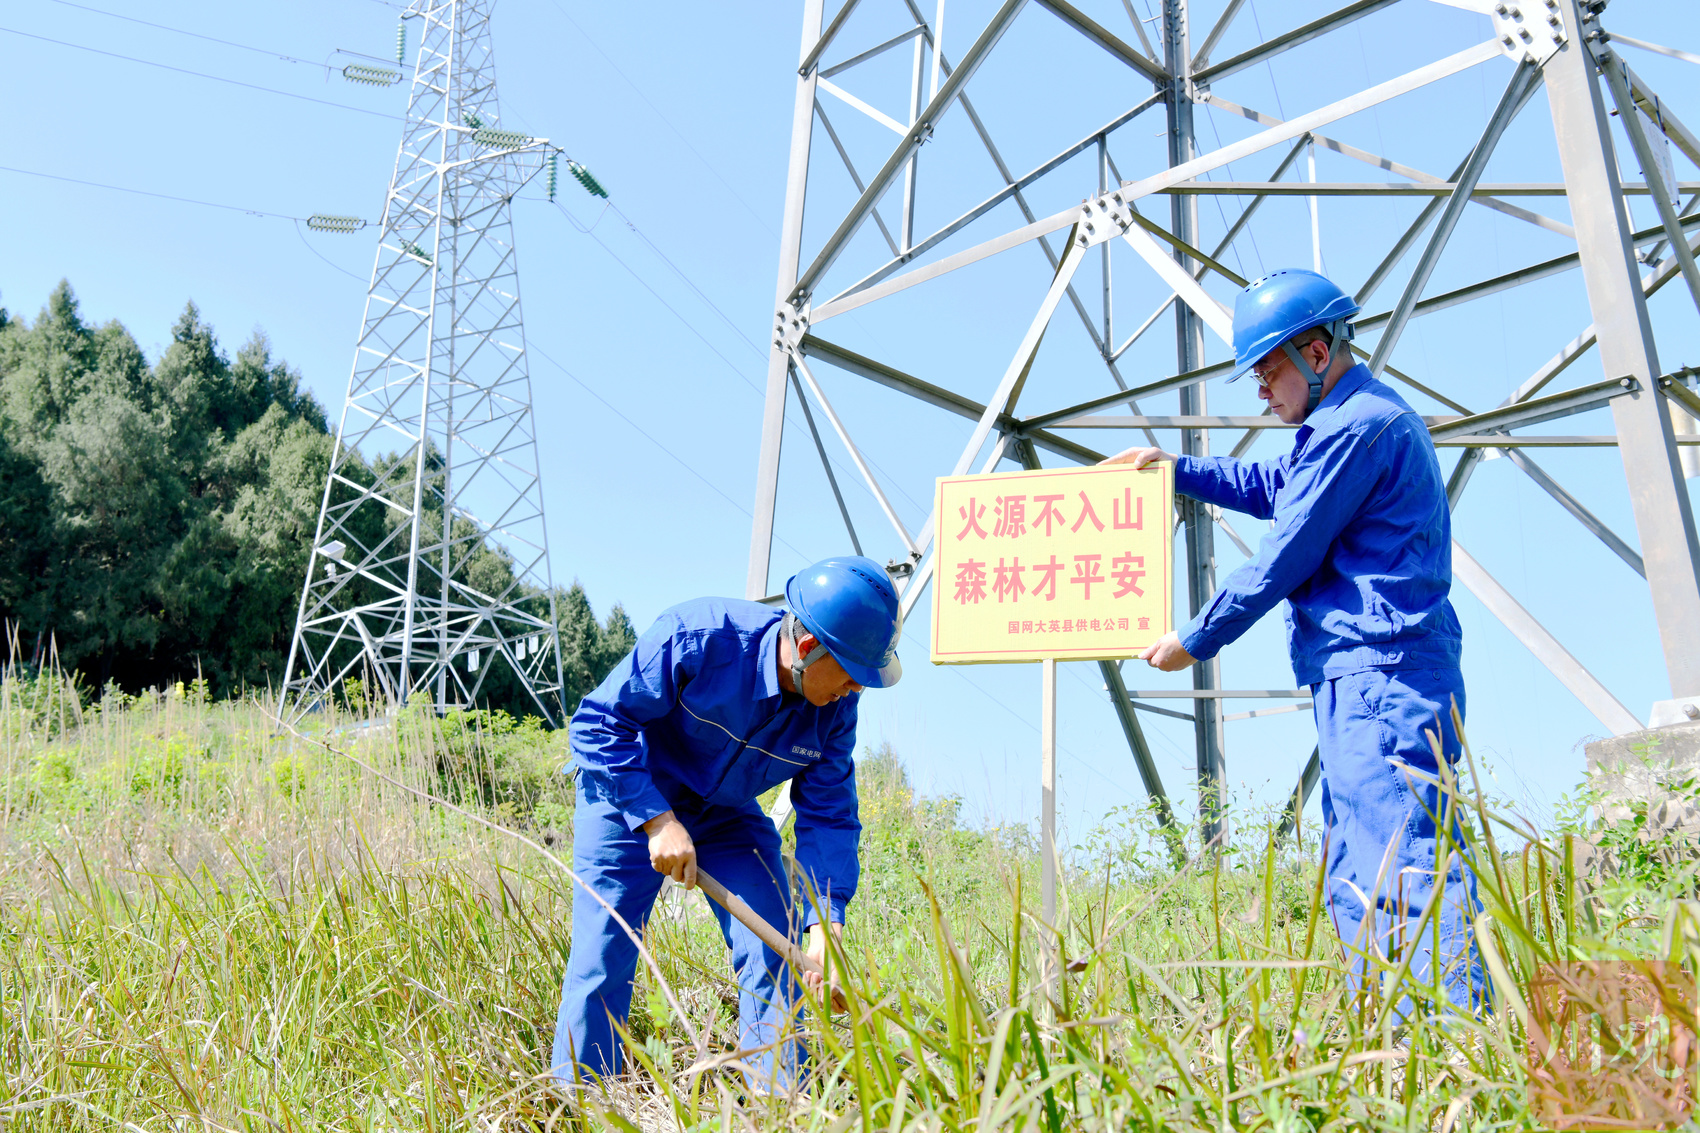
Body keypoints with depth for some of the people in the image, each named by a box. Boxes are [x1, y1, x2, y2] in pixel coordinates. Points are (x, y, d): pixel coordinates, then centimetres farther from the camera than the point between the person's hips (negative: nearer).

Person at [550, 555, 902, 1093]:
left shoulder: (834, 707, -16)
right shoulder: (697, 636, -32)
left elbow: (829, 815, -10)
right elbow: (598, 722, -26)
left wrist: (825, 923, -22)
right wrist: (657, 820, -31)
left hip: (728, 818, 4)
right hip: (630, 802, -4)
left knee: (773, 957, -5)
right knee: (602, 962, -6)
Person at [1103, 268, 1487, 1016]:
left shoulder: (1356, 427, -12)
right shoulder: (1364, 418, 22)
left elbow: (1282, 560, -12)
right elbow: (1270, 486, 37)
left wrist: (1196, 641, -2)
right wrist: (1176, 467, 31)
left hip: (1378, 675, -11)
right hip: (1367, 679, 11)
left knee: (1407, 864, -14)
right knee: (1354, 872, 12)